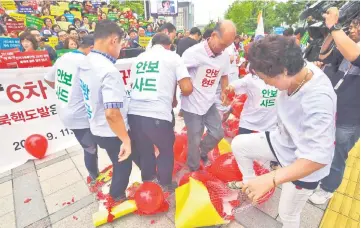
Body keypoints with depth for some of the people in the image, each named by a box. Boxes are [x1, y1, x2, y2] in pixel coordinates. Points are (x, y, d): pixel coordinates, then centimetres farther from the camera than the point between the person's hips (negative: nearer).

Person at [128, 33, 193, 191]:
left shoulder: (139, 57, 20)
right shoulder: (173, 57, 7)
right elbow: (187, 88, -3)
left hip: (133, 113, 5)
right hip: (157, 115, -5)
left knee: (144, 149, 27)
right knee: (166, 150, 22)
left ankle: (148, 179, 49)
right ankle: (165, 185, 38)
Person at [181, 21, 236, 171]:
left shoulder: (225, 57, 0)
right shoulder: (194, 52, -20)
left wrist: (224, 92, 1)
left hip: (209, 103, 6)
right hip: (192, 105, -6)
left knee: (218, 134, 14)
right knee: (195, 140, 5)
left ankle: (202, 151, 45)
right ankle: (193, 168, 32)